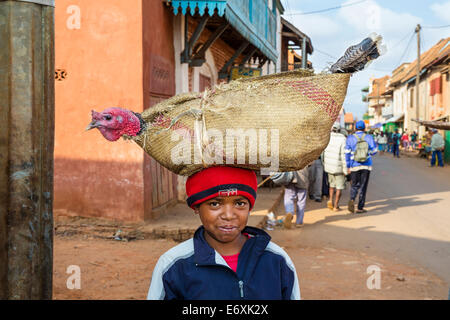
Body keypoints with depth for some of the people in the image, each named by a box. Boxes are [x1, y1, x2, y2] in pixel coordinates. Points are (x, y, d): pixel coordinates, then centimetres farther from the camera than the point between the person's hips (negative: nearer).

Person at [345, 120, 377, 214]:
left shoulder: (350, 138, -3)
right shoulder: (368, 137, -2)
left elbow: (347, 153, -5)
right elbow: (374, 151, 1)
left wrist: (348, 167, 0)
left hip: (355, 166, 0)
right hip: (366, 166, 0)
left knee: (354, 185, 14)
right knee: (363, 186, 7)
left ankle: (352, 200, -13)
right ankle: (360, 208, 7)